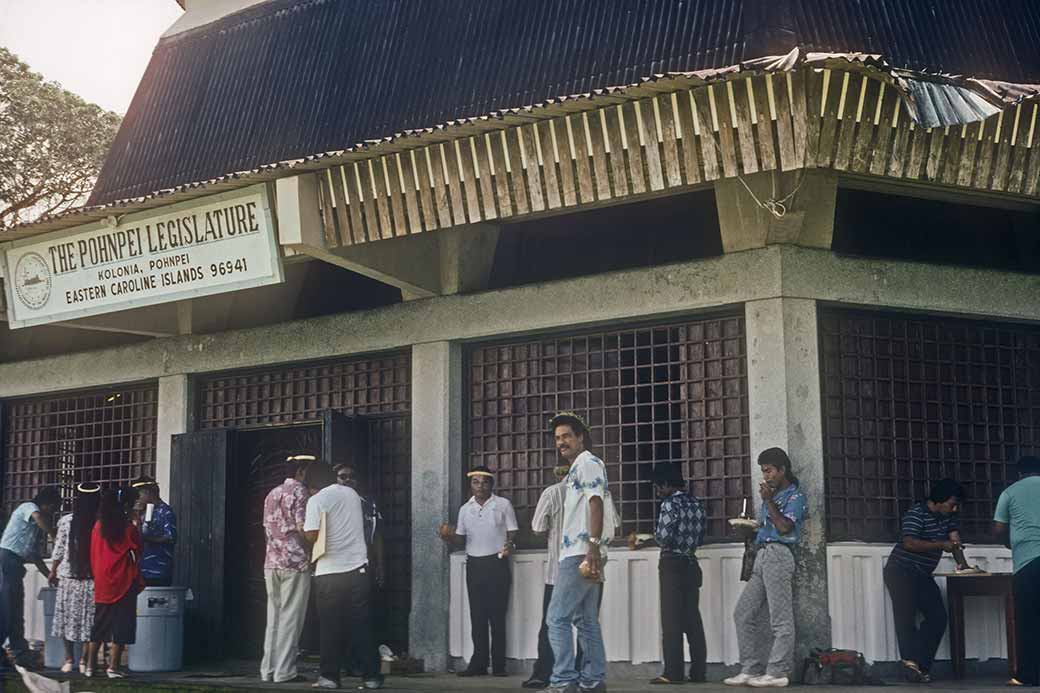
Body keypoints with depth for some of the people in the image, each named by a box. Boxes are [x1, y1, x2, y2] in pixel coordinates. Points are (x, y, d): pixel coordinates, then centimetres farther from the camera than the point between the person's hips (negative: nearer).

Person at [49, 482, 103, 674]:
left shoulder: (66, 521, -4)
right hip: (94, 578, -1)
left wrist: (53, 572, 14)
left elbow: (59, 550, 1)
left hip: (69, 577, 1)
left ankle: (69, 659, 12)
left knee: (68, 617, 11)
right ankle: (84, 660, 6)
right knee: (89, 620, 6)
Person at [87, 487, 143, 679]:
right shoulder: (129, 528, -9)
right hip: (123, 583, -5)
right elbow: (138, 550, 1)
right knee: (121, 626, 1)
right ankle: (113, 667, -2)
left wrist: (97, 575, 17)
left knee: (99, 625, 13)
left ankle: (90, 666, 12)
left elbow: (93, 554, 11)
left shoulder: (99, 525, 5)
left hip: (101, 582, 5)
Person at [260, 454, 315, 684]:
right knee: (291, 617, -5)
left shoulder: (272, 494, 18)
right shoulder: (300, 491, -5)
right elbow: (302, 526, -15)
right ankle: (284, 671, -6)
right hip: (295, 562, -7)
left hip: (271, 562, 7)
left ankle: (268, 669, 9)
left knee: (274, 616, 10)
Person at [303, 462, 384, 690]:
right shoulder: (352, 494, 11)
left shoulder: (317, 500, -7)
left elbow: (311, 535, -13)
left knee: (331, 626, 5)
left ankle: (330, 676, 7)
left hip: (330, 572, -4)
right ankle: (371, 675, 5)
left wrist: (303, 528, 7)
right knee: (362, 624, 6)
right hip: (358, 568, 4)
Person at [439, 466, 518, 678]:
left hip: (496, 563, -4)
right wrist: (447, 537, -7)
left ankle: (498, 664, 1)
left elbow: (512, 533, 2)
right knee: (477, 616, 3)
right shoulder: (465, 509, 13)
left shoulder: (503, 505, 2)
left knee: (497, 616, -3)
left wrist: (509, 545, -20)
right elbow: (460, 539, 14)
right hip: (474, 565, 4)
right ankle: (479, 663, 6)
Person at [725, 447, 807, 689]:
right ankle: (750, 670, 6)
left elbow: (785, 527, -13)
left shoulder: (794, 495, -1)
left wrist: (768, 501, -12)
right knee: (743, 613, 4)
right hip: (761, 556, 9)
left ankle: (777, 673, -7)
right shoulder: (772, 495, 24)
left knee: (780, 618, -7)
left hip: (778, 554, -9)